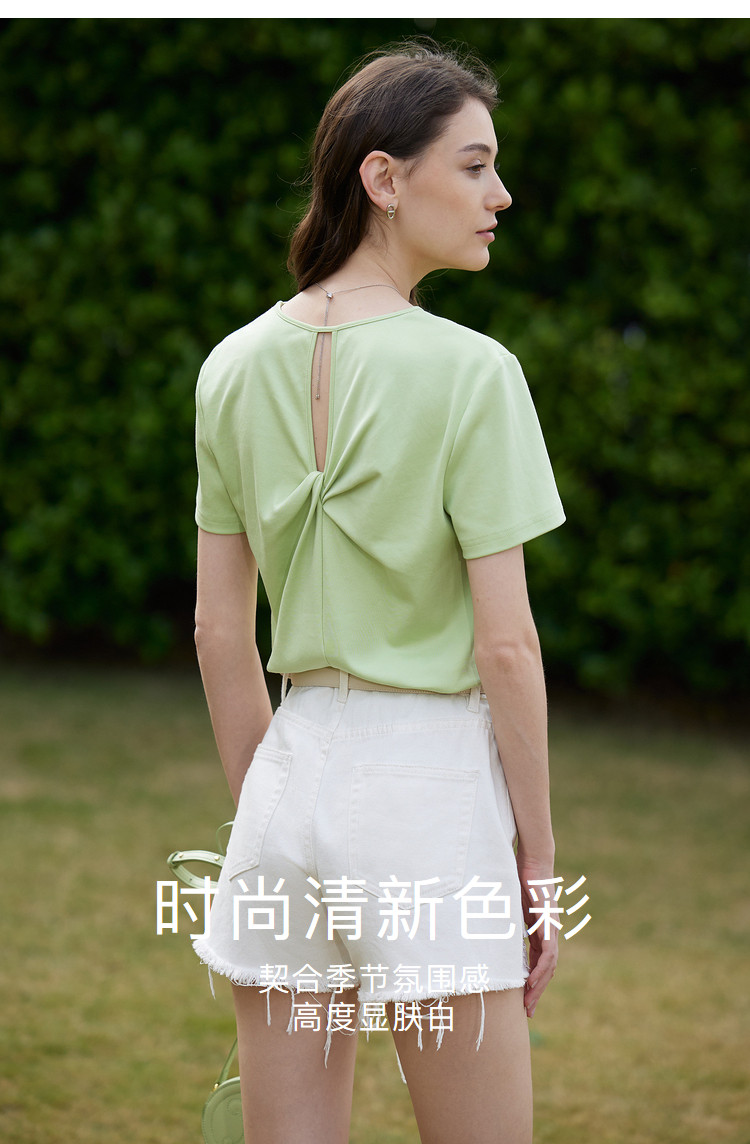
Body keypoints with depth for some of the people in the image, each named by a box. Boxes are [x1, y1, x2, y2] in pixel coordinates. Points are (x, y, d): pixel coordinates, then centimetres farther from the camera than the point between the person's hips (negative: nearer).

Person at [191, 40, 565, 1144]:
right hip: (431, 775, -5)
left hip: (291, 770, 6)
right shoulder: (469, 371, -12)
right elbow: (505, 644, -12)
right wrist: (540, 862, -3)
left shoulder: (235, 368, 5)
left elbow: (219, 630, 9)